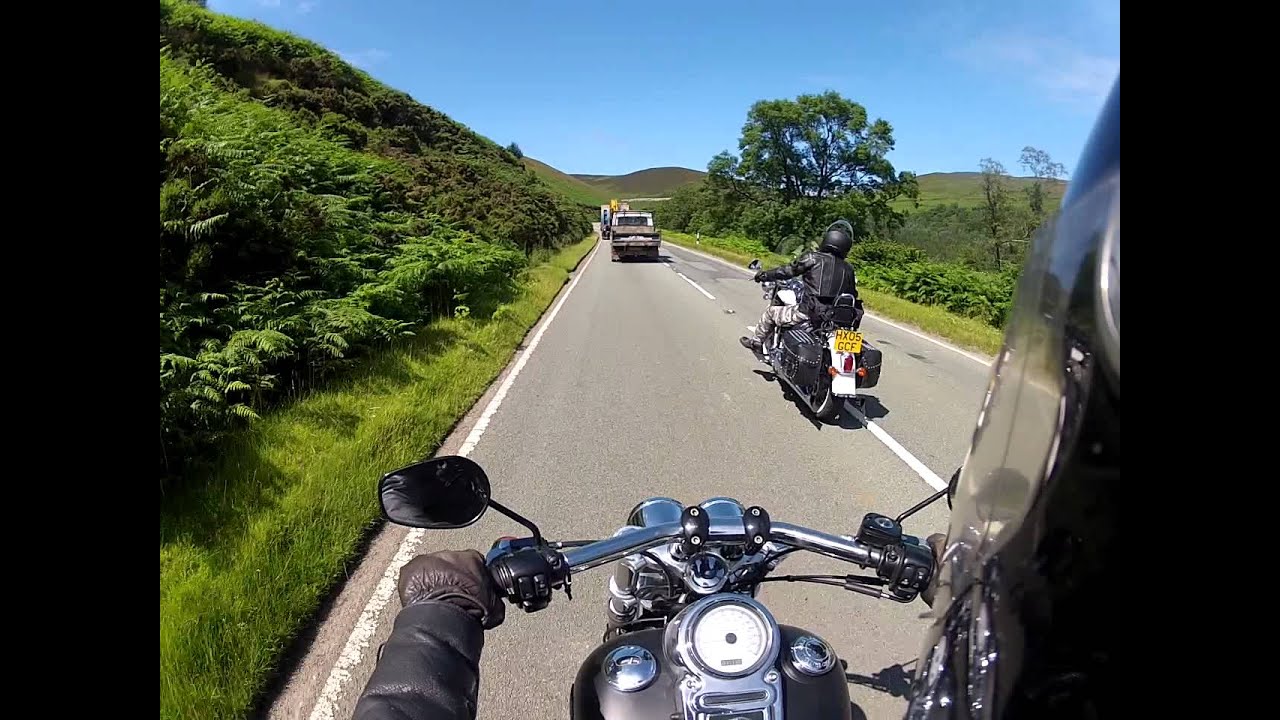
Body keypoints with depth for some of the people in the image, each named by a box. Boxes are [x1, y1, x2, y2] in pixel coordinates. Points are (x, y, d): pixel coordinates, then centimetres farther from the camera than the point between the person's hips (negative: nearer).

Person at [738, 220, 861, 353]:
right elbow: (853, 297, 15)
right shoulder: (848, 269, 9)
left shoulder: (813, 258, -4)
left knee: (771, 311, 18)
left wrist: (764, 275, 15)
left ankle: (756, 342, 32)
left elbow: (787, 271, 0)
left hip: (808, 313, -5)